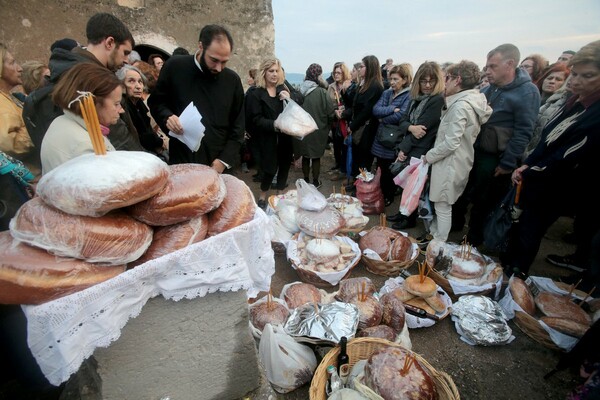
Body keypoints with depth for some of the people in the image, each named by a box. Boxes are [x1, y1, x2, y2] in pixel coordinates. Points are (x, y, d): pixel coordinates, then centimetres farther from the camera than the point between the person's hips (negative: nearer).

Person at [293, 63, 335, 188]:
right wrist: (328, 124, 6)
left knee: (305, 156, 16)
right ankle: (315, 182, 20)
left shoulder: (300, 90, -4)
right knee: (316, 157, 11)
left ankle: (306, 180, 27)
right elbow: (330, 113, -14)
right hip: (317, 130, -3)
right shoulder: (322, 92, -17)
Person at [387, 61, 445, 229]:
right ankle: (404, 212, 33)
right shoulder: (416, 98, 10)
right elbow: (403, 121, 6)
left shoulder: (438, 100, -13)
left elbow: (424, 126, -17)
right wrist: (411, 127, -18)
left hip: (421, 151, -6)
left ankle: (410, 218, 23)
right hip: (409, 149, 7)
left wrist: (404, 148, -13)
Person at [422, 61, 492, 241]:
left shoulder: (460, 105, -19)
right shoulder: (474, 101, 10)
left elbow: (451, 143, -24)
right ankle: (434, 235, 32)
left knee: (443, 207, 2)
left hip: (450, 165, -9)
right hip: (458, 162, 9)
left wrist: (429, 156, -11)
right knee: (440, 205, 19)